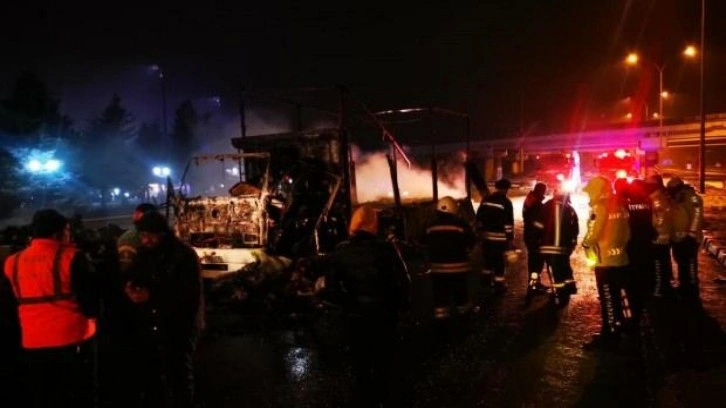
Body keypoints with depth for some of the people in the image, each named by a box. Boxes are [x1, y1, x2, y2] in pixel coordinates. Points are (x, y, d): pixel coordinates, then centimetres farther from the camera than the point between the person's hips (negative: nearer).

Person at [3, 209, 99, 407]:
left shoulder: (13, 262, 3)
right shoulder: (71, 258, -13)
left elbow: (12, 301, 15)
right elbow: (90, 297, -11)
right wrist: (91, 314, 7)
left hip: (32, 345, 5)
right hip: (71, 342, -5)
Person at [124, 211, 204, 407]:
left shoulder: (185, 255, -14)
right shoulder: (144, 254, 7)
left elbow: (190, 294, -20)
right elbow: (132, 277, 18)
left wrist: (152, 295, -25)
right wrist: (129, 286, -7)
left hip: (178, 328, -6)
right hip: (147, 327, 6)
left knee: (179, 378, 8)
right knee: (148, 377, 16)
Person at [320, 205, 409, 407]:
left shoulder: (339, 252, -12)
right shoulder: (385, 248, -18)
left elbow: (331, 291, -14)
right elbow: (401, 283, -19)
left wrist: (348, 304, 2)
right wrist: (400, 305, -2)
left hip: (354, 316, 1)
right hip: (383, 314, -1)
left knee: (361, 360, 23)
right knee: (383, 358, 23)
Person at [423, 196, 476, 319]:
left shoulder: (431, 227, -1)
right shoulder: (461, 225, -13)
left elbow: (425, 244, 10)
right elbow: (470, 242, -6)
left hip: (438, 266, 2)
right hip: (457, 265, -2)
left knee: (440, 292, 7)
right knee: (460, 290, 15)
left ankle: (441, 314, 7)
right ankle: (464, 309, 32)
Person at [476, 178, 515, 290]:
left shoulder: (486, 199, 7)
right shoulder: (506, 202, -10)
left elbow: (479, 217, 9)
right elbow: (508, 222, -12)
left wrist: (479, 230, 17)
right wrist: (510, 238, -9)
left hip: (486, 235, 6)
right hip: (499, 237, -5)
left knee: (488, 258, 19)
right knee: (499, 261, 2)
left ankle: (485, 280, 27)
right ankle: (499, 284, 6)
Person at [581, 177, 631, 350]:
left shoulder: (600, 206, -14)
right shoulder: (620, 205, 9)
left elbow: (593, 233, -17)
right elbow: (627, 232, 12)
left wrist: (585, 243, 1)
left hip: (605, 260, -8)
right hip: (621, 258, 8)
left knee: (607, 298, -1)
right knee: (617, 296, 16)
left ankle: (609, 334, 5)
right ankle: (616, 329, 26)